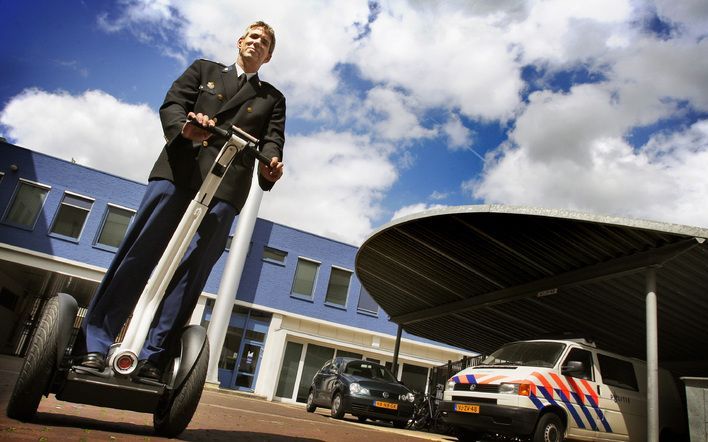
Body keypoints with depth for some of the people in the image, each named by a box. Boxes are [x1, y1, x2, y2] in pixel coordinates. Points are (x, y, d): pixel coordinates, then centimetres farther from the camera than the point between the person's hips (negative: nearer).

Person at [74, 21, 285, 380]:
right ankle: (94, 345, 0)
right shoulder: (204, 69, 23)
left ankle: (152, 357, -2)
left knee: (190, 270, -6)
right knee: (137, 255, -4)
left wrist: (271, 164, -17)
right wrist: (184, 128, -14)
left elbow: (273, 139, 7)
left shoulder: (273, 99, 23)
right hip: (178, 172, 1)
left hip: (225, 188, 0)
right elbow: (171, 105, 10)